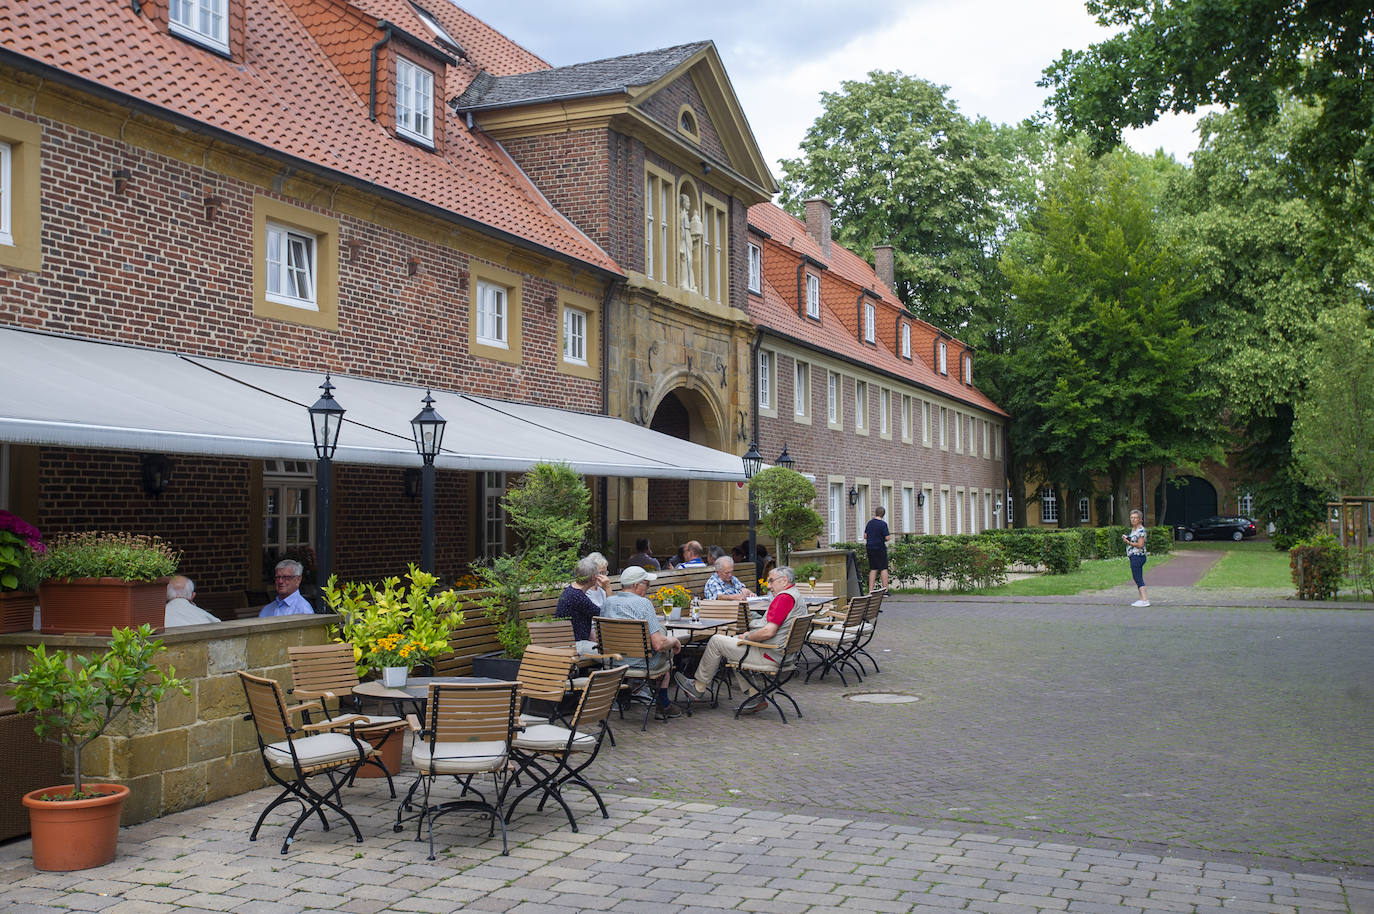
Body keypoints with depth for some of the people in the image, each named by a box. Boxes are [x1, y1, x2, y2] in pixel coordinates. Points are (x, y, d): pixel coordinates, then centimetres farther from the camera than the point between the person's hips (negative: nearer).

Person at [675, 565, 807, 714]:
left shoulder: (784, 598, -19)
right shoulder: (797, 596, 15)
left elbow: (768, 632, -26)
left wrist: (747, 638, -10)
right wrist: (751, 634, 12)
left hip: (770, 654, -11)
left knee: (716, 641, -2)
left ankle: (698, 688, 11)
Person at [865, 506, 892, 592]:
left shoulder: (870, 523, 6)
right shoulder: (883, 524, -11)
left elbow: (865, 536, 11)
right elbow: (887, 538, -15)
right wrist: (889, 536, 7)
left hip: (870, 548, 6)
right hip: (880, 549, -6)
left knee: (873, 569, 9)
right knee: (884, 569, 2)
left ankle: (870, 590, 5)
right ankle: (885, 590, 0)